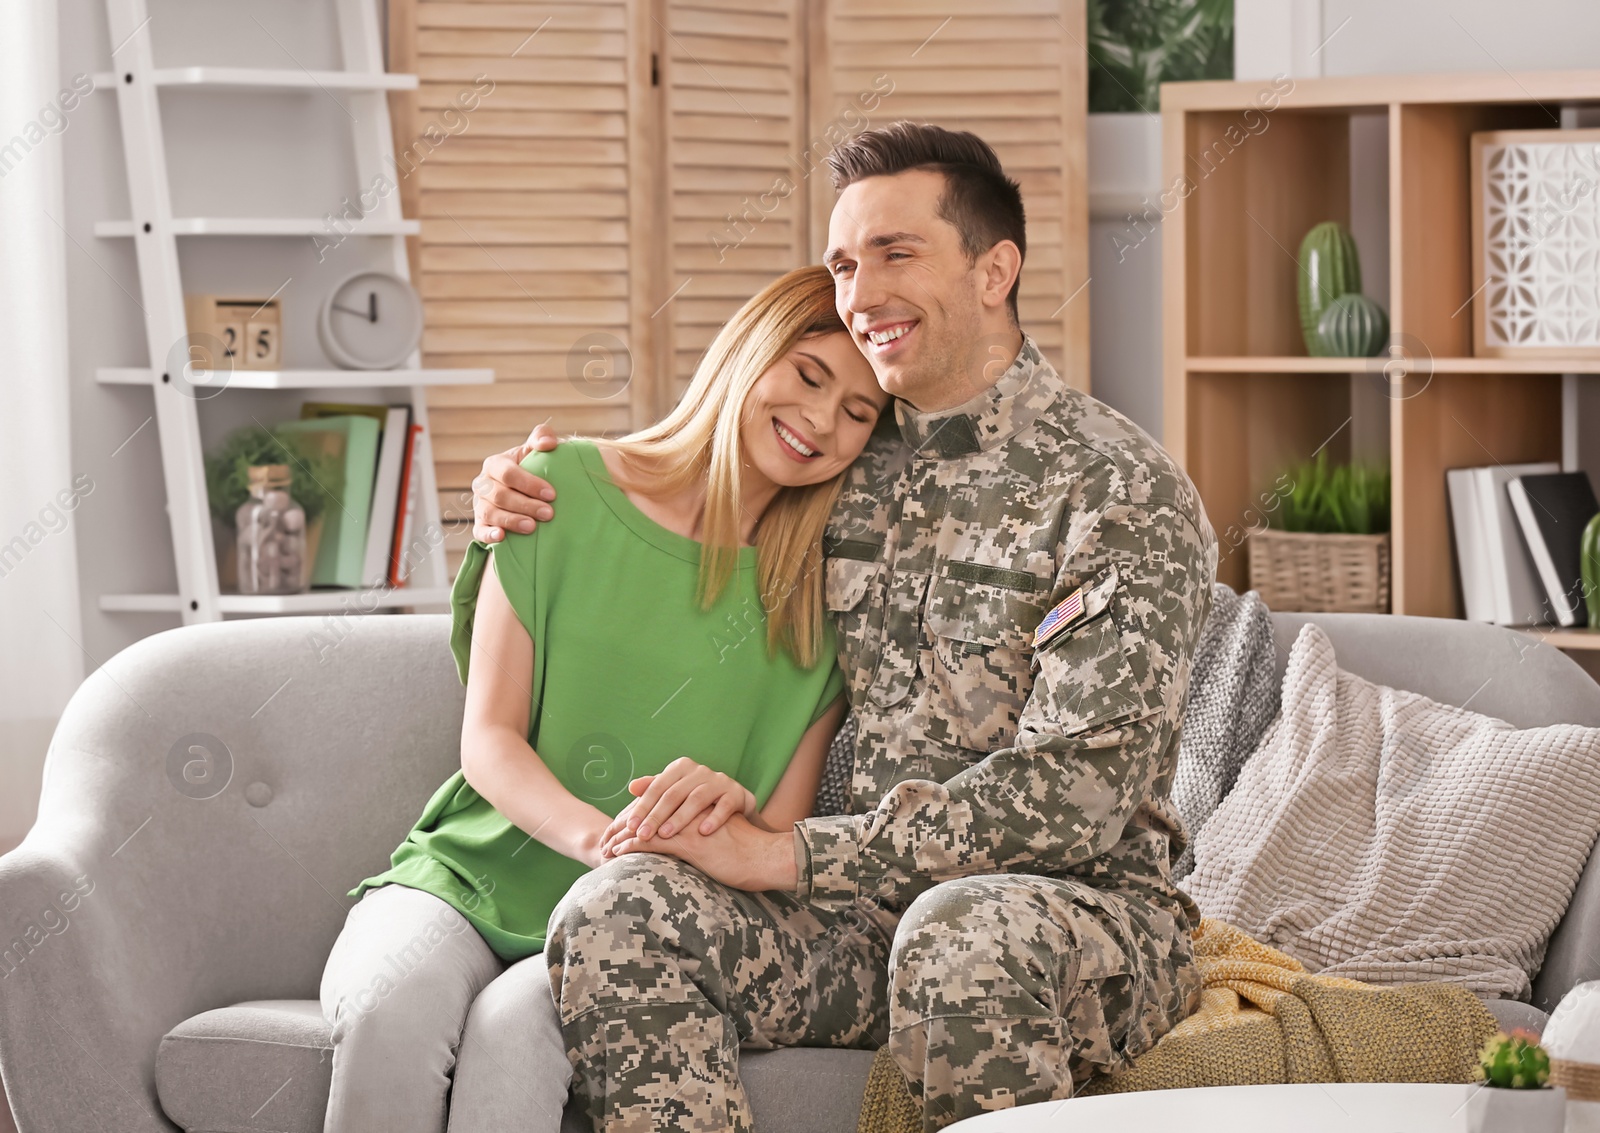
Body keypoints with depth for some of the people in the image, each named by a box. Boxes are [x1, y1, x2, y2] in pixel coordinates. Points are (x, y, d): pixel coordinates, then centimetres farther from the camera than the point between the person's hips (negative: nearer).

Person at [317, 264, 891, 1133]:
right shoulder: (566, 492, 2)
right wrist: (596, 838, -21)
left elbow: (781, 844, 3)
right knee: (392, 1004, -34)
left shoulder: (825, 601, 5)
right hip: (471, 876, 0)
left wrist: (731, 808, -22)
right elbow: (488, 740, -1)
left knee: (519, 1027, -35)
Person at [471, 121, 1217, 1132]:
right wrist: (520, 515, 8)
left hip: (1084, 906, -5)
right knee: (619, 911, -23)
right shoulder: (845, 469, 12)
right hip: (872, 903, 5)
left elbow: (1075, 792, -17)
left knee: (961, 935, -40)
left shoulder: (1123, 492, -8)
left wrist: (789, 856, -20)